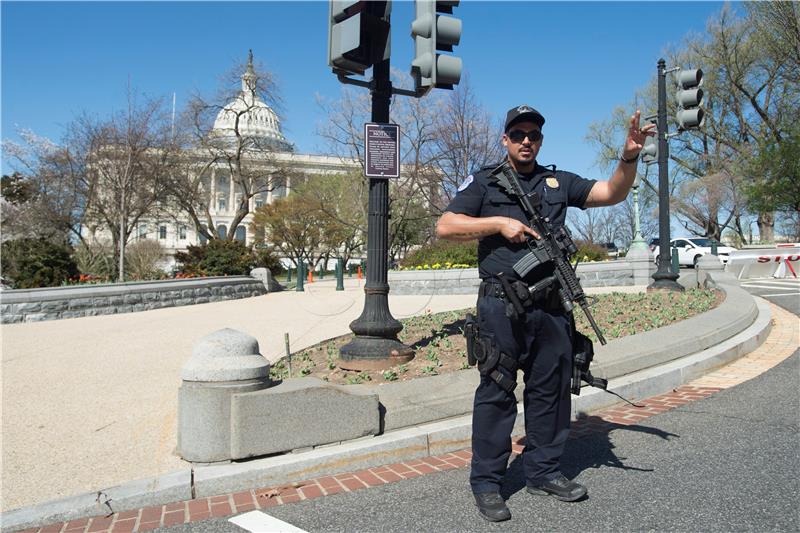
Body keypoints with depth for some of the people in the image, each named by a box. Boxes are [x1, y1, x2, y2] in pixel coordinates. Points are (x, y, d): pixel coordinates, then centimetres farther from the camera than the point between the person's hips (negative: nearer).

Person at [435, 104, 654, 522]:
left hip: (552, 307, 5)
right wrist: (499, 223, -10)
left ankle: (543, 472, 26)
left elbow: (612, 193, 12)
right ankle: (486, 483, 9)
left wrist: (629, 157, -5)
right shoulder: (484, 182, 7)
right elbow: (445, 226, -2)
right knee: (496, 391, -1)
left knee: (550, 390, 11)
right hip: (501, 305, -4)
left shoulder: (559, 182, 18)